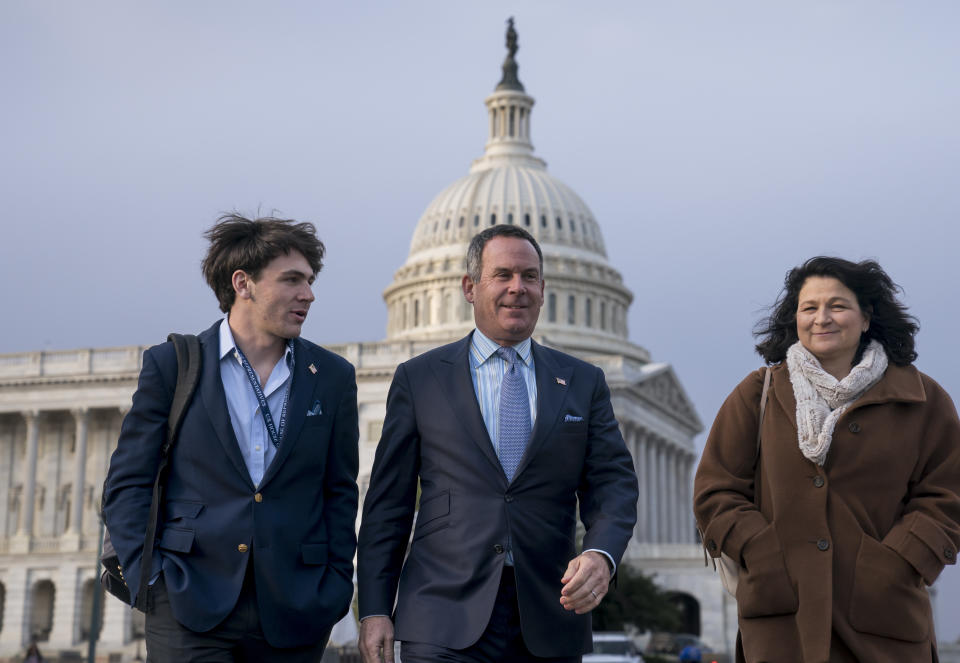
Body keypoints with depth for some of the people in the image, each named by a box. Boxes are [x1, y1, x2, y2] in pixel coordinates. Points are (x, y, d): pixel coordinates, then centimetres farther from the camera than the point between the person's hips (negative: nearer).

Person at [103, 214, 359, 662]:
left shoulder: (333, 377, 10)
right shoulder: (171, 365, 3)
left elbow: (339, 492, 13)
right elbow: (127, 485, 4)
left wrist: (335, 587, 4)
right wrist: (151, 578, -6)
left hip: (292, 616, 2)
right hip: (190, 607, -2)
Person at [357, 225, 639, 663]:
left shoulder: (584, 382, 12)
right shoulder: (418, 379, 7)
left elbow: (613, 482, 4)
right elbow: (388, 502, 6)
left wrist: (600, 554, -17)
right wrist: (374, 610, -1)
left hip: (548, 626, 2)